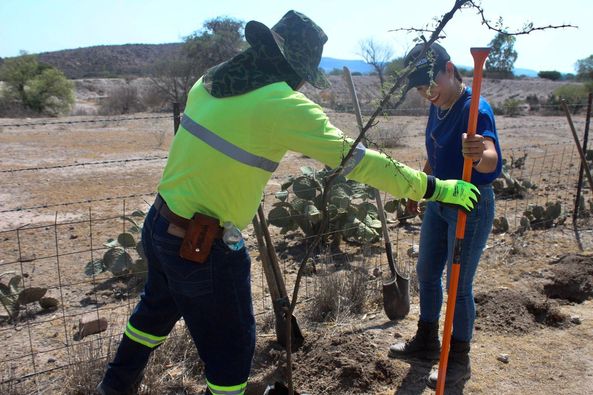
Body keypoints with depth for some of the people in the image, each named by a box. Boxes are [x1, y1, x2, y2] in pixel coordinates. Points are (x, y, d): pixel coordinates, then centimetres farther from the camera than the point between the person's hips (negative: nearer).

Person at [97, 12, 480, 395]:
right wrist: (434, 188, -9)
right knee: (232, 346, 13)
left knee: (158, 307, 33)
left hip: (158, 225, 9)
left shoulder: (209, 81, 3)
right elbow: (357, 159, -18)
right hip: (205, 249, -8)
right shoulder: (284, 105, -19)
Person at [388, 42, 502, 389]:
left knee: (459, 285, 2)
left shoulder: (475, 108, -22)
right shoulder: (437, 108, 3)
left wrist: (479, 155, -61)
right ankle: (427, 341, 38)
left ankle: (460, 362, 23)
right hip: (438, 201, 9)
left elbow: (492, 159, -39)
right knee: (427, 273, 18)